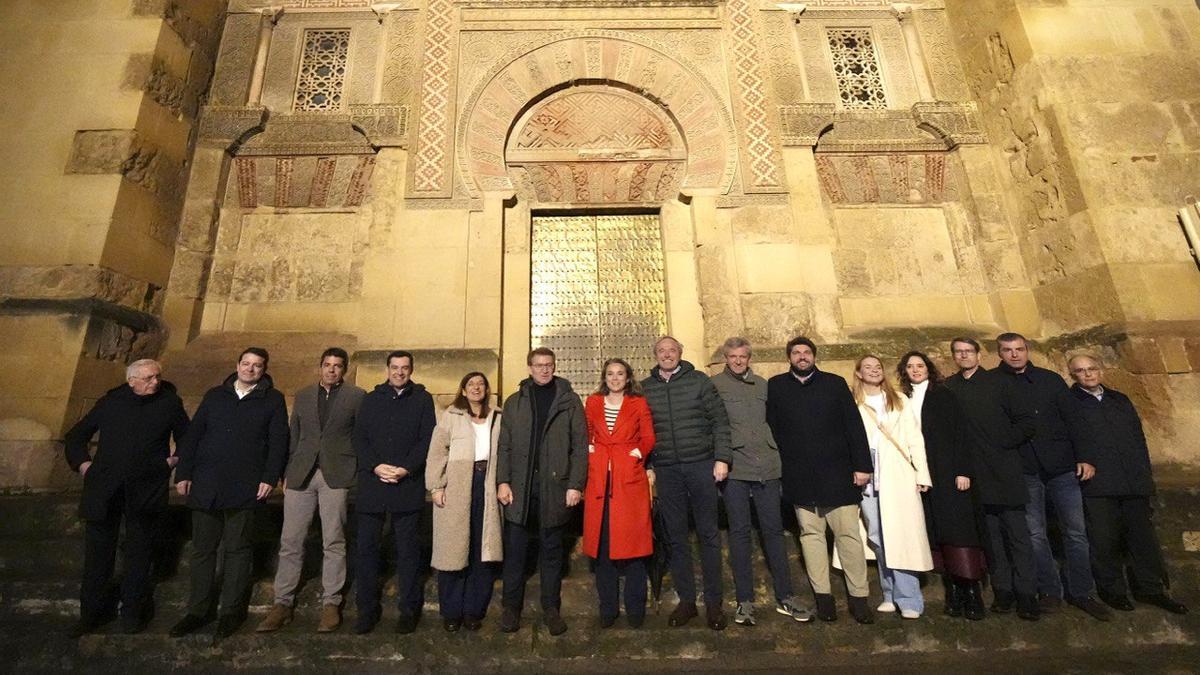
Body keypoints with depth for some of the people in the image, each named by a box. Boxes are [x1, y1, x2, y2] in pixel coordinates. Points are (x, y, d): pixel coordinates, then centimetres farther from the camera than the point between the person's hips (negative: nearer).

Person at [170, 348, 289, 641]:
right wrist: (183, 473, 4)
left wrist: (270, 478, -11)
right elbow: (193, 435, 11)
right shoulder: (215, 395, 11)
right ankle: (198, 610, 24)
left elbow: (278, 442, -3)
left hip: (244, 489, -3)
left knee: (237, 549, 5)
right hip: (204, 486, 3)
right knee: (202, 548, 11)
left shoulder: (273, 400, 1)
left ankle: (231, 611, 17)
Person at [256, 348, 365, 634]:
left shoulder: (356, 396, 4)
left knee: (334, 541, 3)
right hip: (301, 474, 3)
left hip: (336, 474, -3)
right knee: (290, 541, 5)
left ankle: (331, 603, 12)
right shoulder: (303, 395, 14)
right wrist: (286, 474, 10)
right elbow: (293, 436, 15)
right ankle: (283, 603, 16)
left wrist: (362, 474, -3)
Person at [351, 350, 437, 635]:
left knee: (408, 549, 5)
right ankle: (367, 609, 20)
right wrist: (375, 466, -9)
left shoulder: (422, 399, 6)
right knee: (366, 547, 5)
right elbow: (359, 439, 6)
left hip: (408, 485, -2)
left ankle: (409, 609, 16)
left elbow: (427, 440, -1)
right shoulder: (371, 400, 13)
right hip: (372, 485, 2)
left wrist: (406, 469, -13)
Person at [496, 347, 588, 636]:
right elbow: (504, 446, 7)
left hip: (555, 487, -1)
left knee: (552, 550, 10)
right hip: (519, 487, 1)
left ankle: (551, 608, 24)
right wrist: (502, 481, -4)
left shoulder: (570, 401, 4)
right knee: (514, 549, 7)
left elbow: (580, 445, -1)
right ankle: (511, 607, 23)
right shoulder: (514, 402, 10)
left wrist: (576, 484, -8)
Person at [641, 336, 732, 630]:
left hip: (701, 465, -1)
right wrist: (646, 467, 5)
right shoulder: (645, 388, 6)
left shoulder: (699, 380, 1)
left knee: (708, 534, 6)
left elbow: (720, 421, 0)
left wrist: (722, 458, -7)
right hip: (666, 471, 2)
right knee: (676, 537, 9)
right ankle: (686, 600, 23)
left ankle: (713, 602, 19)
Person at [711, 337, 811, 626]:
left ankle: (784, 597, 20)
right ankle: (745, 600, 14)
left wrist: (777, 457, 15)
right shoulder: (714, 384, 1)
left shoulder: (762, 384, 14)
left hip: (767, 468, 4)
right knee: (739, 532, 3)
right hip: (735, 469, -3)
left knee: (774, 530, 8)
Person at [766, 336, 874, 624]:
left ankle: (858, 597, 14)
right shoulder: (776, 386, 6)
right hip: (799, 478, 1)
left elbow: (854, 426, 3)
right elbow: (771, 428, 5)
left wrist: (862, 465, -3)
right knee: (811, 534, 7)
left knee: (849, 534, 1)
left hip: (837, 474, 0)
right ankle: (823, 596, 18)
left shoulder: (835, 383, 6)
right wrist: (778, 468, 1)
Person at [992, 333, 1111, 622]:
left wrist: (1084, 457, -3)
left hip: (1062, 467, 1)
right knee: (1035, 534, 4)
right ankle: (1049, 591, 16)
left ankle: (1082, 592, 18)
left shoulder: (1050, 379, 7)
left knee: (1075, 531, 5)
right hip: (1023, 470, -1)